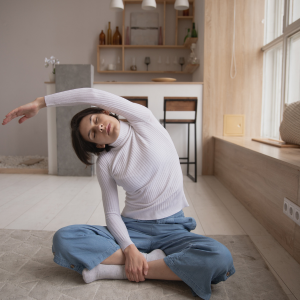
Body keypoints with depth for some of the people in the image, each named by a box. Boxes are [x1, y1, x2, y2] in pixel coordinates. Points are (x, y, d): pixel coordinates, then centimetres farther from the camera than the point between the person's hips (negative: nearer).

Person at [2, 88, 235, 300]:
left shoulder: (144, 121, -1)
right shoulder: (105, 162, 2)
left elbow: (94, 96, -11)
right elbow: (112, 214, -1)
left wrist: (40, 102, -5)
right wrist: (129, 248, -20)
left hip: (172, 229, 0)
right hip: (132, 228, 1)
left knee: (220, 259, -32)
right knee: (63, 239, -22)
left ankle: (114, 269, -19)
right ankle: (152, 260, -17)